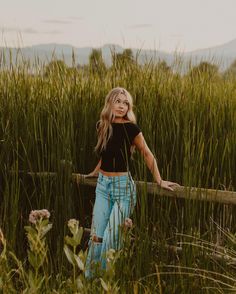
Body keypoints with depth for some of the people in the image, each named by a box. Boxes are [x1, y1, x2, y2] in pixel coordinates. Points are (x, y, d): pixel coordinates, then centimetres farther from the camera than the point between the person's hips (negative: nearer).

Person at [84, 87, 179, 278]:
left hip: (123, 185, -5)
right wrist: (94, 173, 30)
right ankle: (90, 278, 13)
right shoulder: (102, 126, 5)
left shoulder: (131, 128, -10)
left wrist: (159, 181, -4)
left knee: (112, 236, -6)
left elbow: (148, 155, -3)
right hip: (103, 185, 5)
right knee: (96, 235, 3)